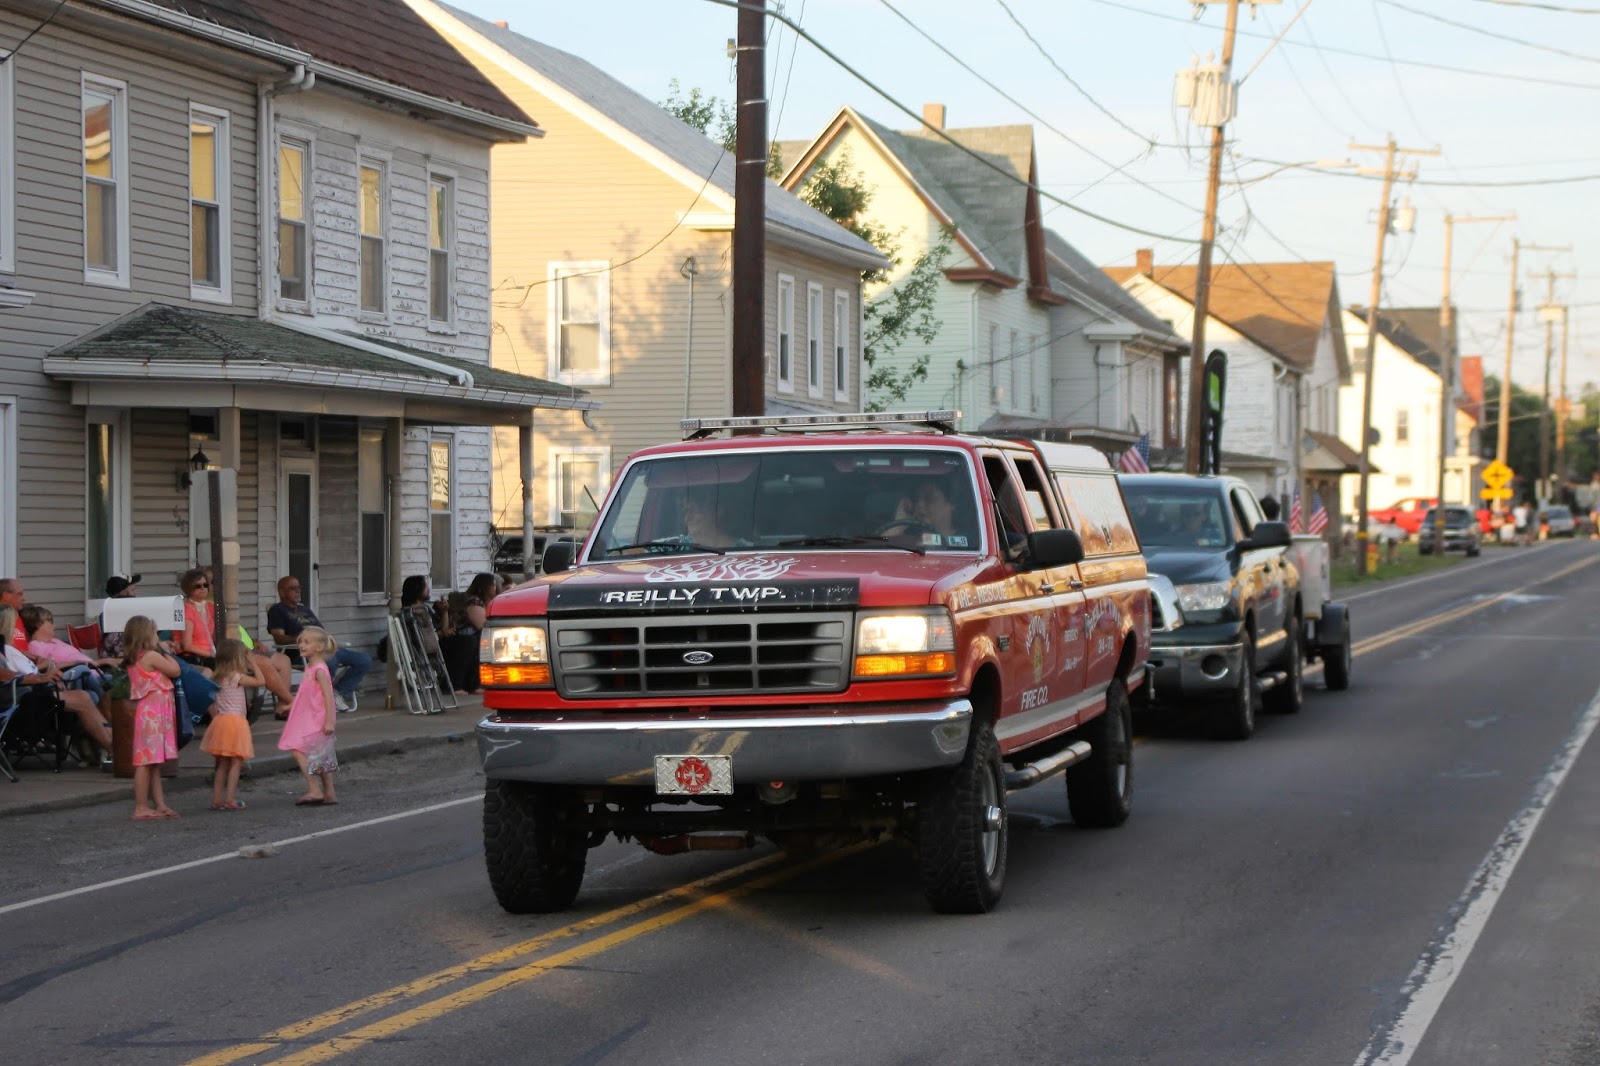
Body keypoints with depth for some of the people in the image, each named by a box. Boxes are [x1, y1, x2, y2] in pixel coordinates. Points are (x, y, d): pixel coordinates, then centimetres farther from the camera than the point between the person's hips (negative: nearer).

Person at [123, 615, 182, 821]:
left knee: (153, 762, 12)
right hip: (153, 713, -10)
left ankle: (159, 804, 17)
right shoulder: (152, 656, -13)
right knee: (147, 761, -8)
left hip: (148, 712, 10)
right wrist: (166, 654, 7)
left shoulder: (134, 660, 13)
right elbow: (175, 670, -7)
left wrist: (162, 652, 19)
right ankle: (141, 808, -7)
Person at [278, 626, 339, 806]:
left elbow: (328, 696, -21)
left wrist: (329, 721, -26)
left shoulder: (319, 670, -16)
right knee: (321, 757, 13)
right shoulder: (310, 668, 12)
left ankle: (314, 790, -14)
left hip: (316, 721, -10)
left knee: (299, 750, -15)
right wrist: (291, 705, 25)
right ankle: (329, 794, 19)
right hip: (308, 720, 10)